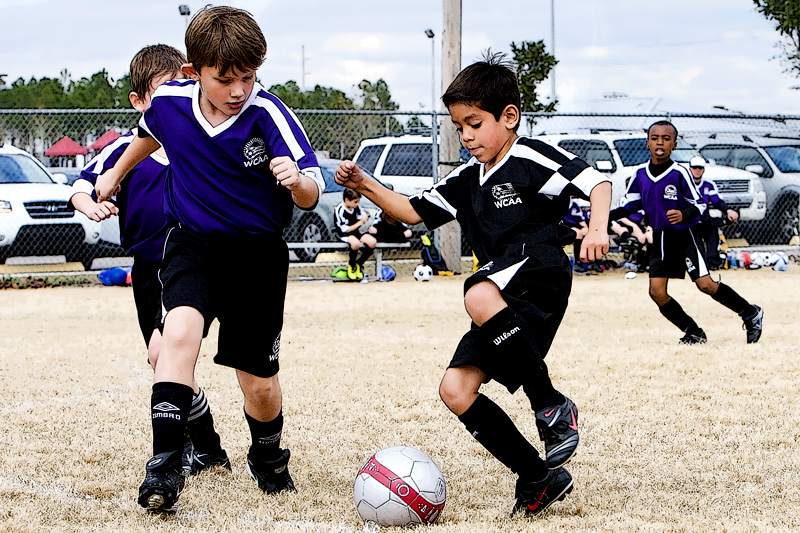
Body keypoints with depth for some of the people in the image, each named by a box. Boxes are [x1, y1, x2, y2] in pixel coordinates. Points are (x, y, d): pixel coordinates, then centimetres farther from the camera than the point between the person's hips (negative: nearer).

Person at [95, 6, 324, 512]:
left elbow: (312, 195, -21)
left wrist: (298, 181, -45)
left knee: (260, 384, 5)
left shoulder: (269, 115, -18)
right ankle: (165, 462, -29)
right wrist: (117, 172, 35)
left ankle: (268, 458, 38)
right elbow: (150, 133, 19)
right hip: (193, 244, 2)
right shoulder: (169, 101, -8)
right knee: (181, 331, -29)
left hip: (258, 252, -1)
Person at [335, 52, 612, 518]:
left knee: (479, 299, -40)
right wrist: (365, 186, 14)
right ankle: (539, 479, 0)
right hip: (503, 299, 9)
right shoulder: (467, 180, 20)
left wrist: (597, 228, -30)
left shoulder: (532, 159, -4)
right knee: (456, 390, -4)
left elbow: (596, 183, -12)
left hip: (540, 268, -9)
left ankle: (554, 408, -28)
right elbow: (414, 211, 27)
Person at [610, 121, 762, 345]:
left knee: (705, 284, -15)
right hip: (660, 238, 5)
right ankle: (694, 333, 9)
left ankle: (750, 314, 6)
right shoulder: (640, 173, 2)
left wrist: (684, 214, -29)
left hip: (684, 236, -5)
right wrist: (608, 215, -3)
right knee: (657, 291, -6)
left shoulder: (679, 173, -13)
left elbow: (699, 205, -8)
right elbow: (631, 204, 13)